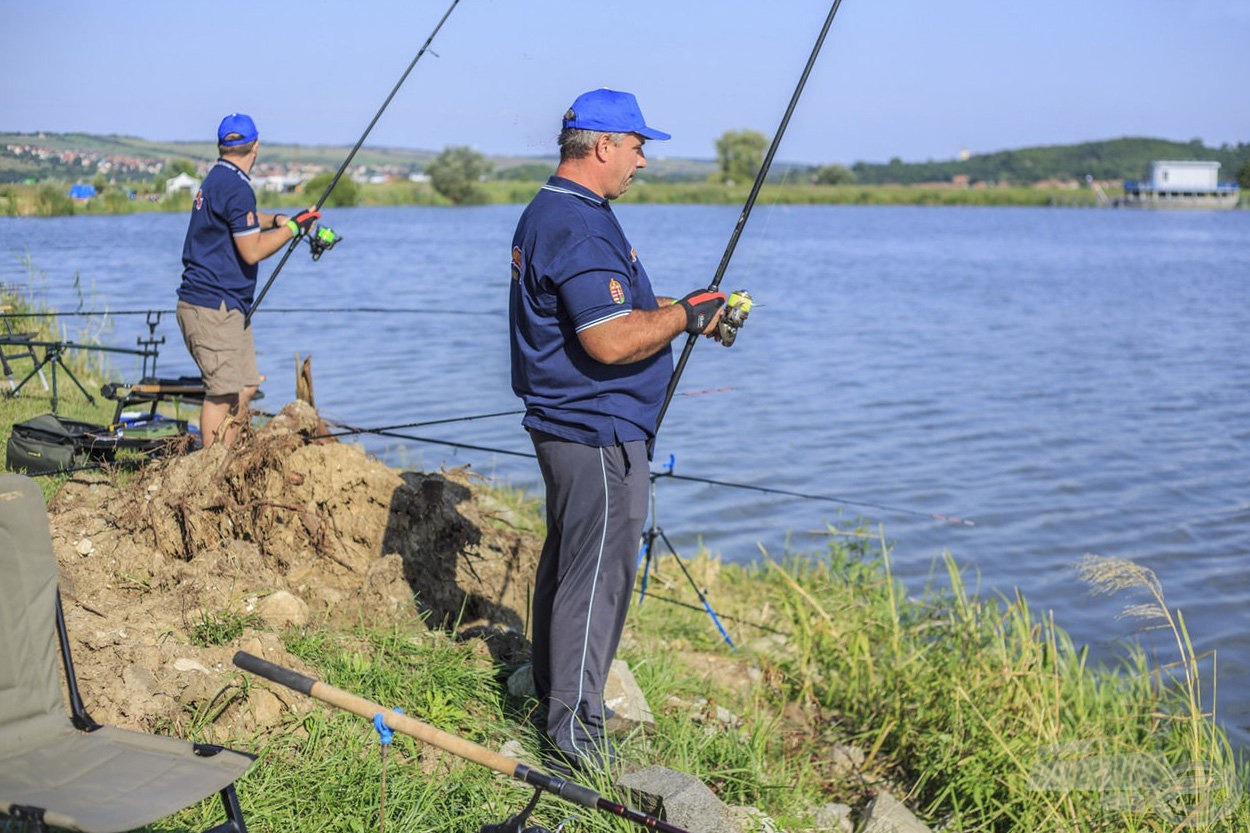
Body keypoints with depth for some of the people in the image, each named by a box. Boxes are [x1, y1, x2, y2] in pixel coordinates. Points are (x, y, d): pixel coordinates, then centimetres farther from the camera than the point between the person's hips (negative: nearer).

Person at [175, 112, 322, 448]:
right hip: (212, 307, -11)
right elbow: (252, 251, -19)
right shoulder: (236, 188, -16)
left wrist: (276, 219, 20)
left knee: (246, 385, 12)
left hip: (228, 307, 11)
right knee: (223, 392, -9)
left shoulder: (218, 180, 16)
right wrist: (293, 227, -8)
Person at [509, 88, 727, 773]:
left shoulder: (550, 214, 14)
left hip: (566, 424, 11)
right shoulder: (579, 229, -22)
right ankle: (574, 729, 1)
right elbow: (612, 341, -28)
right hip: (596, 431, -11)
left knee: (568, 558, 21)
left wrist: (683, 307, 12)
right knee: (597, 573, -6)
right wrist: (684, 315, -14)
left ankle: (552, 688, 35)